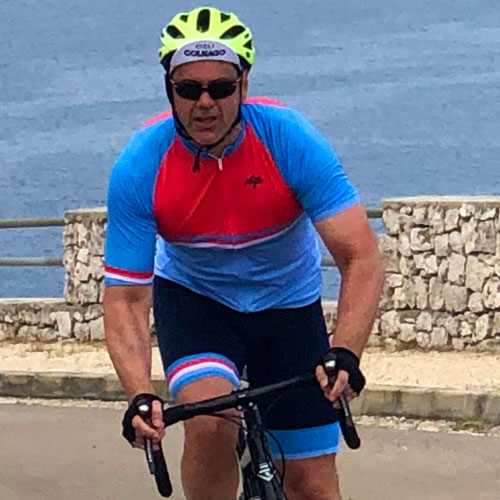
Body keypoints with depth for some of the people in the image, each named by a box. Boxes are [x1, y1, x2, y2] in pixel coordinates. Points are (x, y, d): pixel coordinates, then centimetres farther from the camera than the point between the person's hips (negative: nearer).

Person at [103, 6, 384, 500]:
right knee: (210, 421, -30)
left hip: (287, 304, 1)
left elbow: (361, 259, -28)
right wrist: (140, 396, -39)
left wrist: (344, 353, -44)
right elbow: (125, 299, -22)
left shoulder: (288, 139, -26)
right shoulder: (139, 168, -24)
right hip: (192, 299, -1)